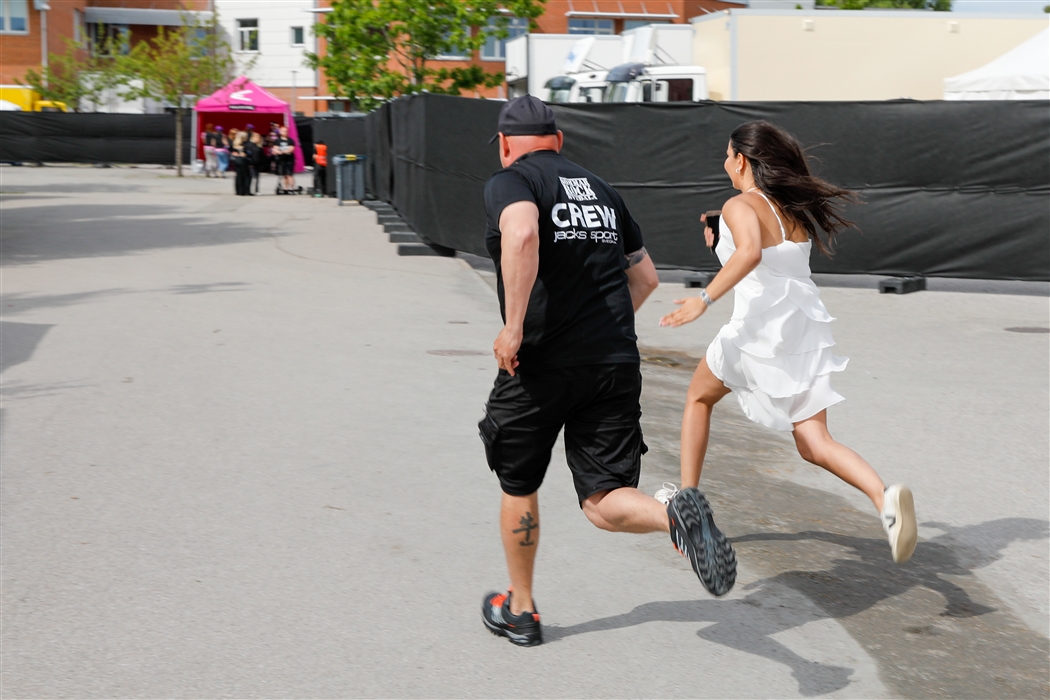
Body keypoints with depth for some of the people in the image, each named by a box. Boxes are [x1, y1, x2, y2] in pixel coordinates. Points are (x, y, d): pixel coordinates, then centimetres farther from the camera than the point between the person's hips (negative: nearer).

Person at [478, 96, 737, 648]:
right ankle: (676, 516, -28)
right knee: (605, 502, 3)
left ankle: (518, 610, 30)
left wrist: (513, 327, -23)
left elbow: (522, 234, -25)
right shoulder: (600, 189, 18)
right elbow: (645, 278, 23)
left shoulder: (508, 182, -1)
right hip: (616, 364, 4)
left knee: (519, 488, 17)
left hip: (542, 363, -4)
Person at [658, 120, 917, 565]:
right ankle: (885, 497, -23)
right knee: (814, 445, 2)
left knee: (698, 399, 22)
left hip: (760, 328, -6)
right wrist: (723, 241, 28)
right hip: (807, 329, 6)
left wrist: (704, 299, -30)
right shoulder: (794, 208, 15)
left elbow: (750, 252, -29)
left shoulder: (740, 206, -8)